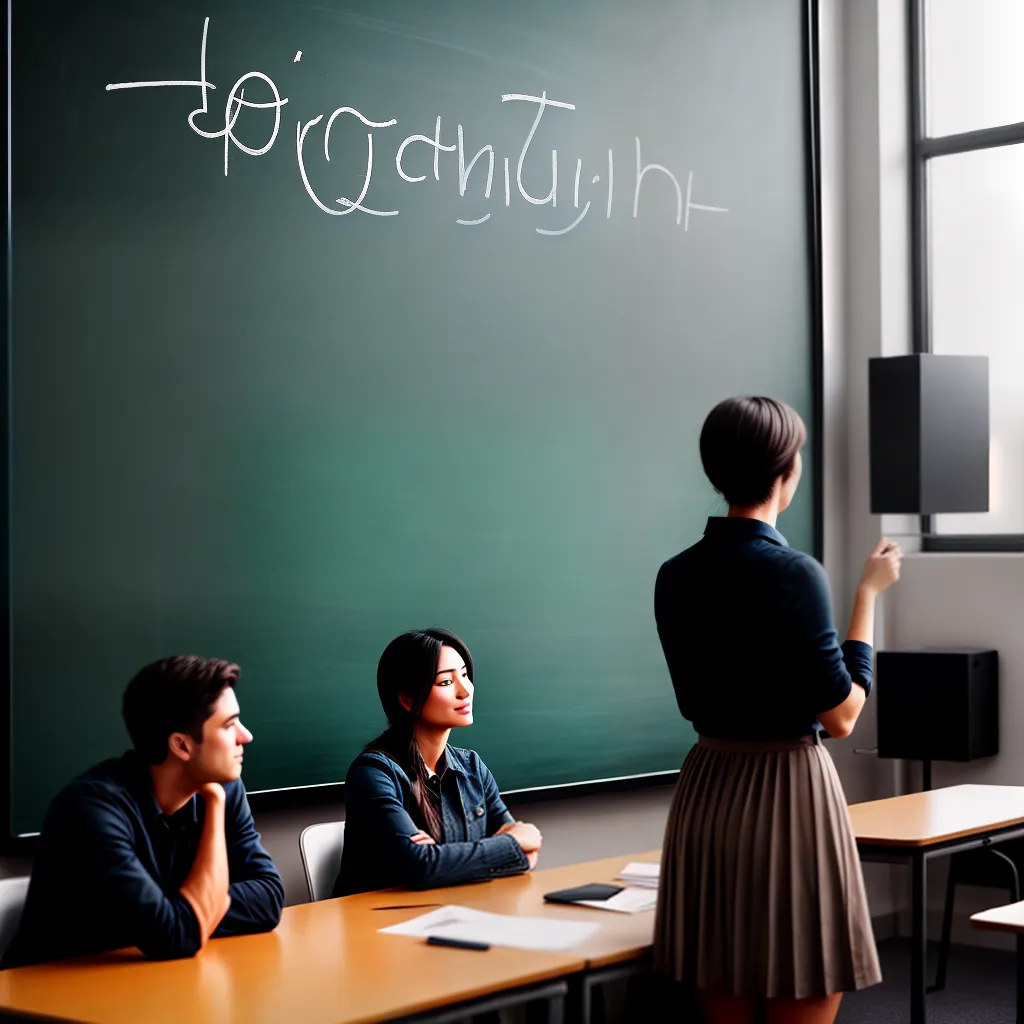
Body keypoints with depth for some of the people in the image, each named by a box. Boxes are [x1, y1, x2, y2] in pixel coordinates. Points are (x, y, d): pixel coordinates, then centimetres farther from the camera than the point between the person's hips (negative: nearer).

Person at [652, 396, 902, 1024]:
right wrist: (869, 592, -3)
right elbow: (841, 716, -11)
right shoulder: (793, 572, -15)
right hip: (788, 794, -7)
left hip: (706, 793, 7)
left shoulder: (675, 576, 4)